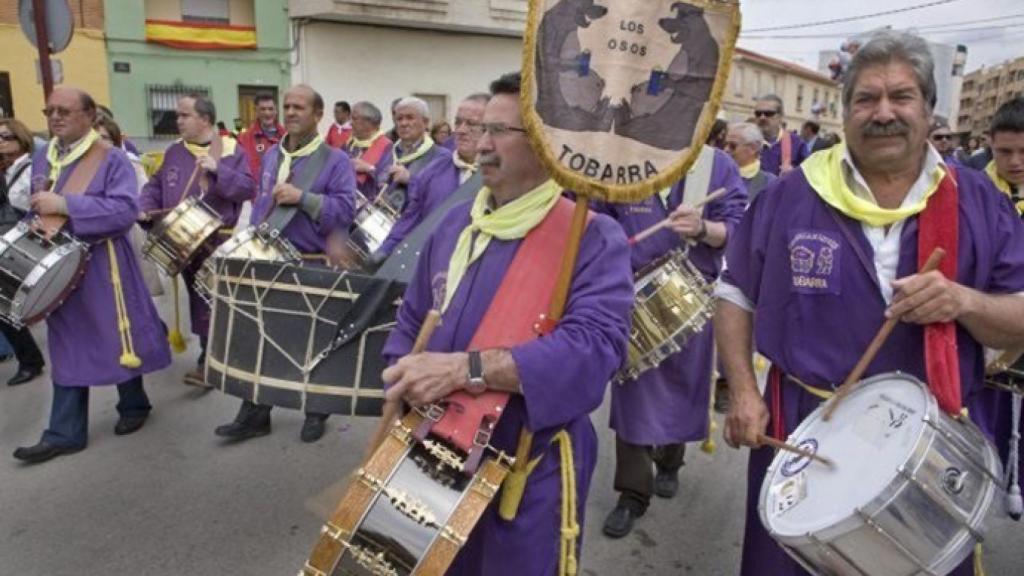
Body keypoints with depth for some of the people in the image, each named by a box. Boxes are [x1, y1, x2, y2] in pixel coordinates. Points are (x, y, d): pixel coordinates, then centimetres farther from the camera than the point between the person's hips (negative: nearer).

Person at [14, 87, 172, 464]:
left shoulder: (111, 159, -10)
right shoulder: (41, 159, 11)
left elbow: (126, 208, -23)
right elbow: (37, 210, 22)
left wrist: (65, 205, -26)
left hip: (102, 268, -6)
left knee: (117, 339, 7)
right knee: (67, 346, 8)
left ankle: (134, 405, 29)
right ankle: (65, 432, 14)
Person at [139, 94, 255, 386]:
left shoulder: (233, 151, -4)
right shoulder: (174, 152, 10)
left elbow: (249, 189, -13)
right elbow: (155, 186, 17)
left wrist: (218, 170, -23)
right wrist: (146, 208, 0)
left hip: (218, 243, -5)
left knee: (211, 302, -4)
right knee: (198, 299, 13)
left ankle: (208, 362, 3)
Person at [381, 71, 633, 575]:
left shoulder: (592, 237, -15)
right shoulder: (455, 224, 4)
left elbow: (594, 346, -29)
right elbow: (411, 322, 12)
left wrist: (465, 368, -35)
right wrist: (400, 393, -4)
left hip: (532, 474, -5)